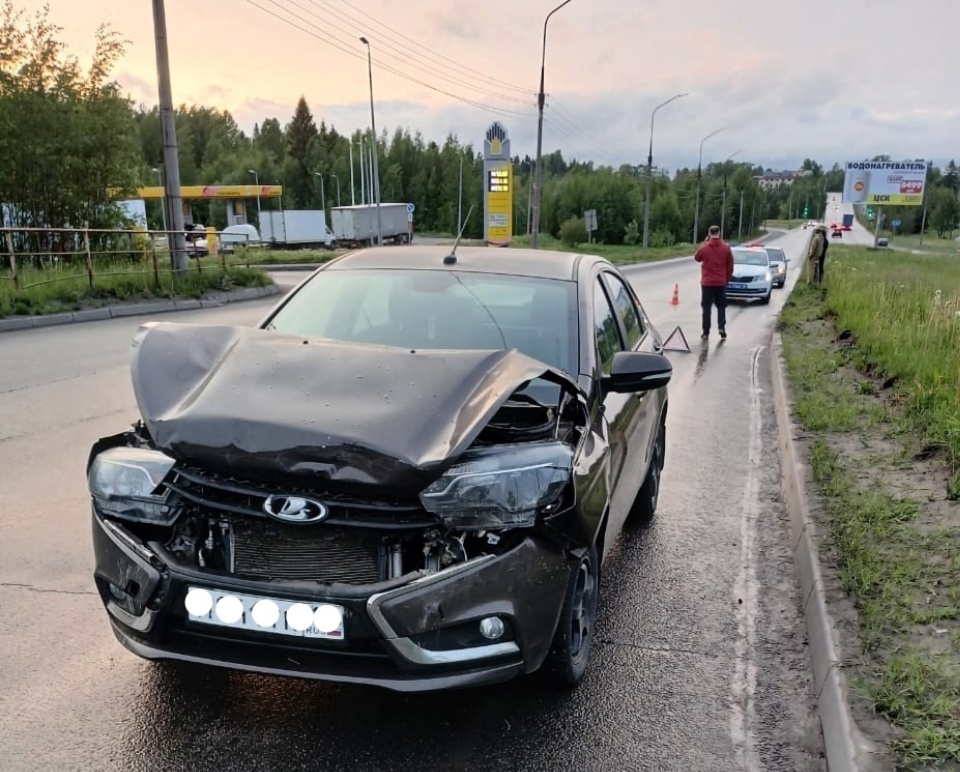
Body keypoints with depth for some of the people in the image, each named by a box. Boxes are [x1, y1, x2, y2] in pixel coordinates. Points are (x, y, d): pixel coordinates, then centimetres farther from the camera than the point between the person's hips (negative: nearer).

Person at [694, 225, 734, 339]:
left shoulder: (704, 247, -8)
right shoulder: (726, 248, -3)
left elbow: (697, 258, 11)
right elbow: (730, 265, 1)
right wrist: (728, 279, 14)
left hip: (707, 282, -1)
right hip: (721, 282, 1)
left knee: (706, 307, 5)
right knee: (721, 306, 15)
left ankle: (706, 332, 3)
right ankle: (721, 327, 0)